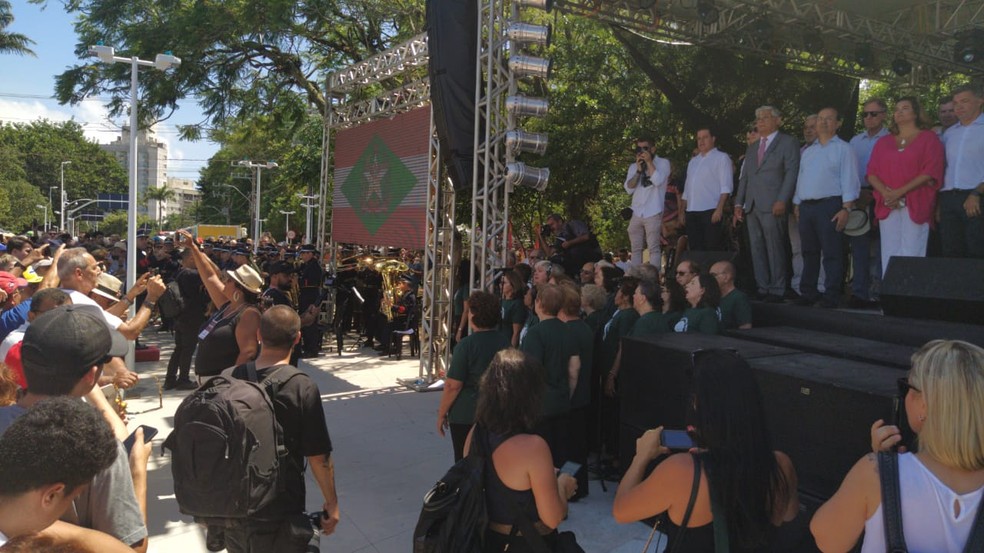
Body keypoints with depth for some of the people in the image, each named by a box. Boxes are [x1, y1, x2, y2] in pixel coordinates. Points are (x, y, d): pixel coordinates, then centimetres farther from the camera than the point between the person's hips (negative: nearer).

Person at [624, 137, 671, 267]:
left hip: (653, 213, -5)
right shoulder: (633, 167, 15)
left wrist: (649, 162, -8)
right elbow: (629, 189, 3)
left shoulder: (663, 163, 2)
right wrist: (639, 170, -5)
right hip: (636, 213, 5)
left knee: (653, 248, -8)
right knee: (635, 249, 6)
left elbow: (658, 181, -16)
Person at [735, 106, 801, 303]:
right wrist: (739, 202, 10)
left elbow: (791, 172, -6)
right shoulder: (752, 148, 23)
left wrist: (782, 200, -16)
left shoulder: (787, 142, 3)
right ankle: (762, 288, 9)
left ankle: (776, 291, -1)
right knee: (757, 249, 5)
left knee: (774, 249, -6)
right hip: (752, 205, 6)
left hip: (772, 205, -6)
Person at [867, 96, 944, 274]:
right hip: (888, 207, 3)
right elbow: (871, 173, 10)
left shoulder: (928, 138, 7)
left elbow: (930, 172, -4)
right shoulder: (883, 142, 19)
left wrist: (899, 192, -13)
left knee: (911, 255, -9)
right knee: (889, 255, 0)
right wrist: (885, 192, -10)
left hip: (915, 206, -3)